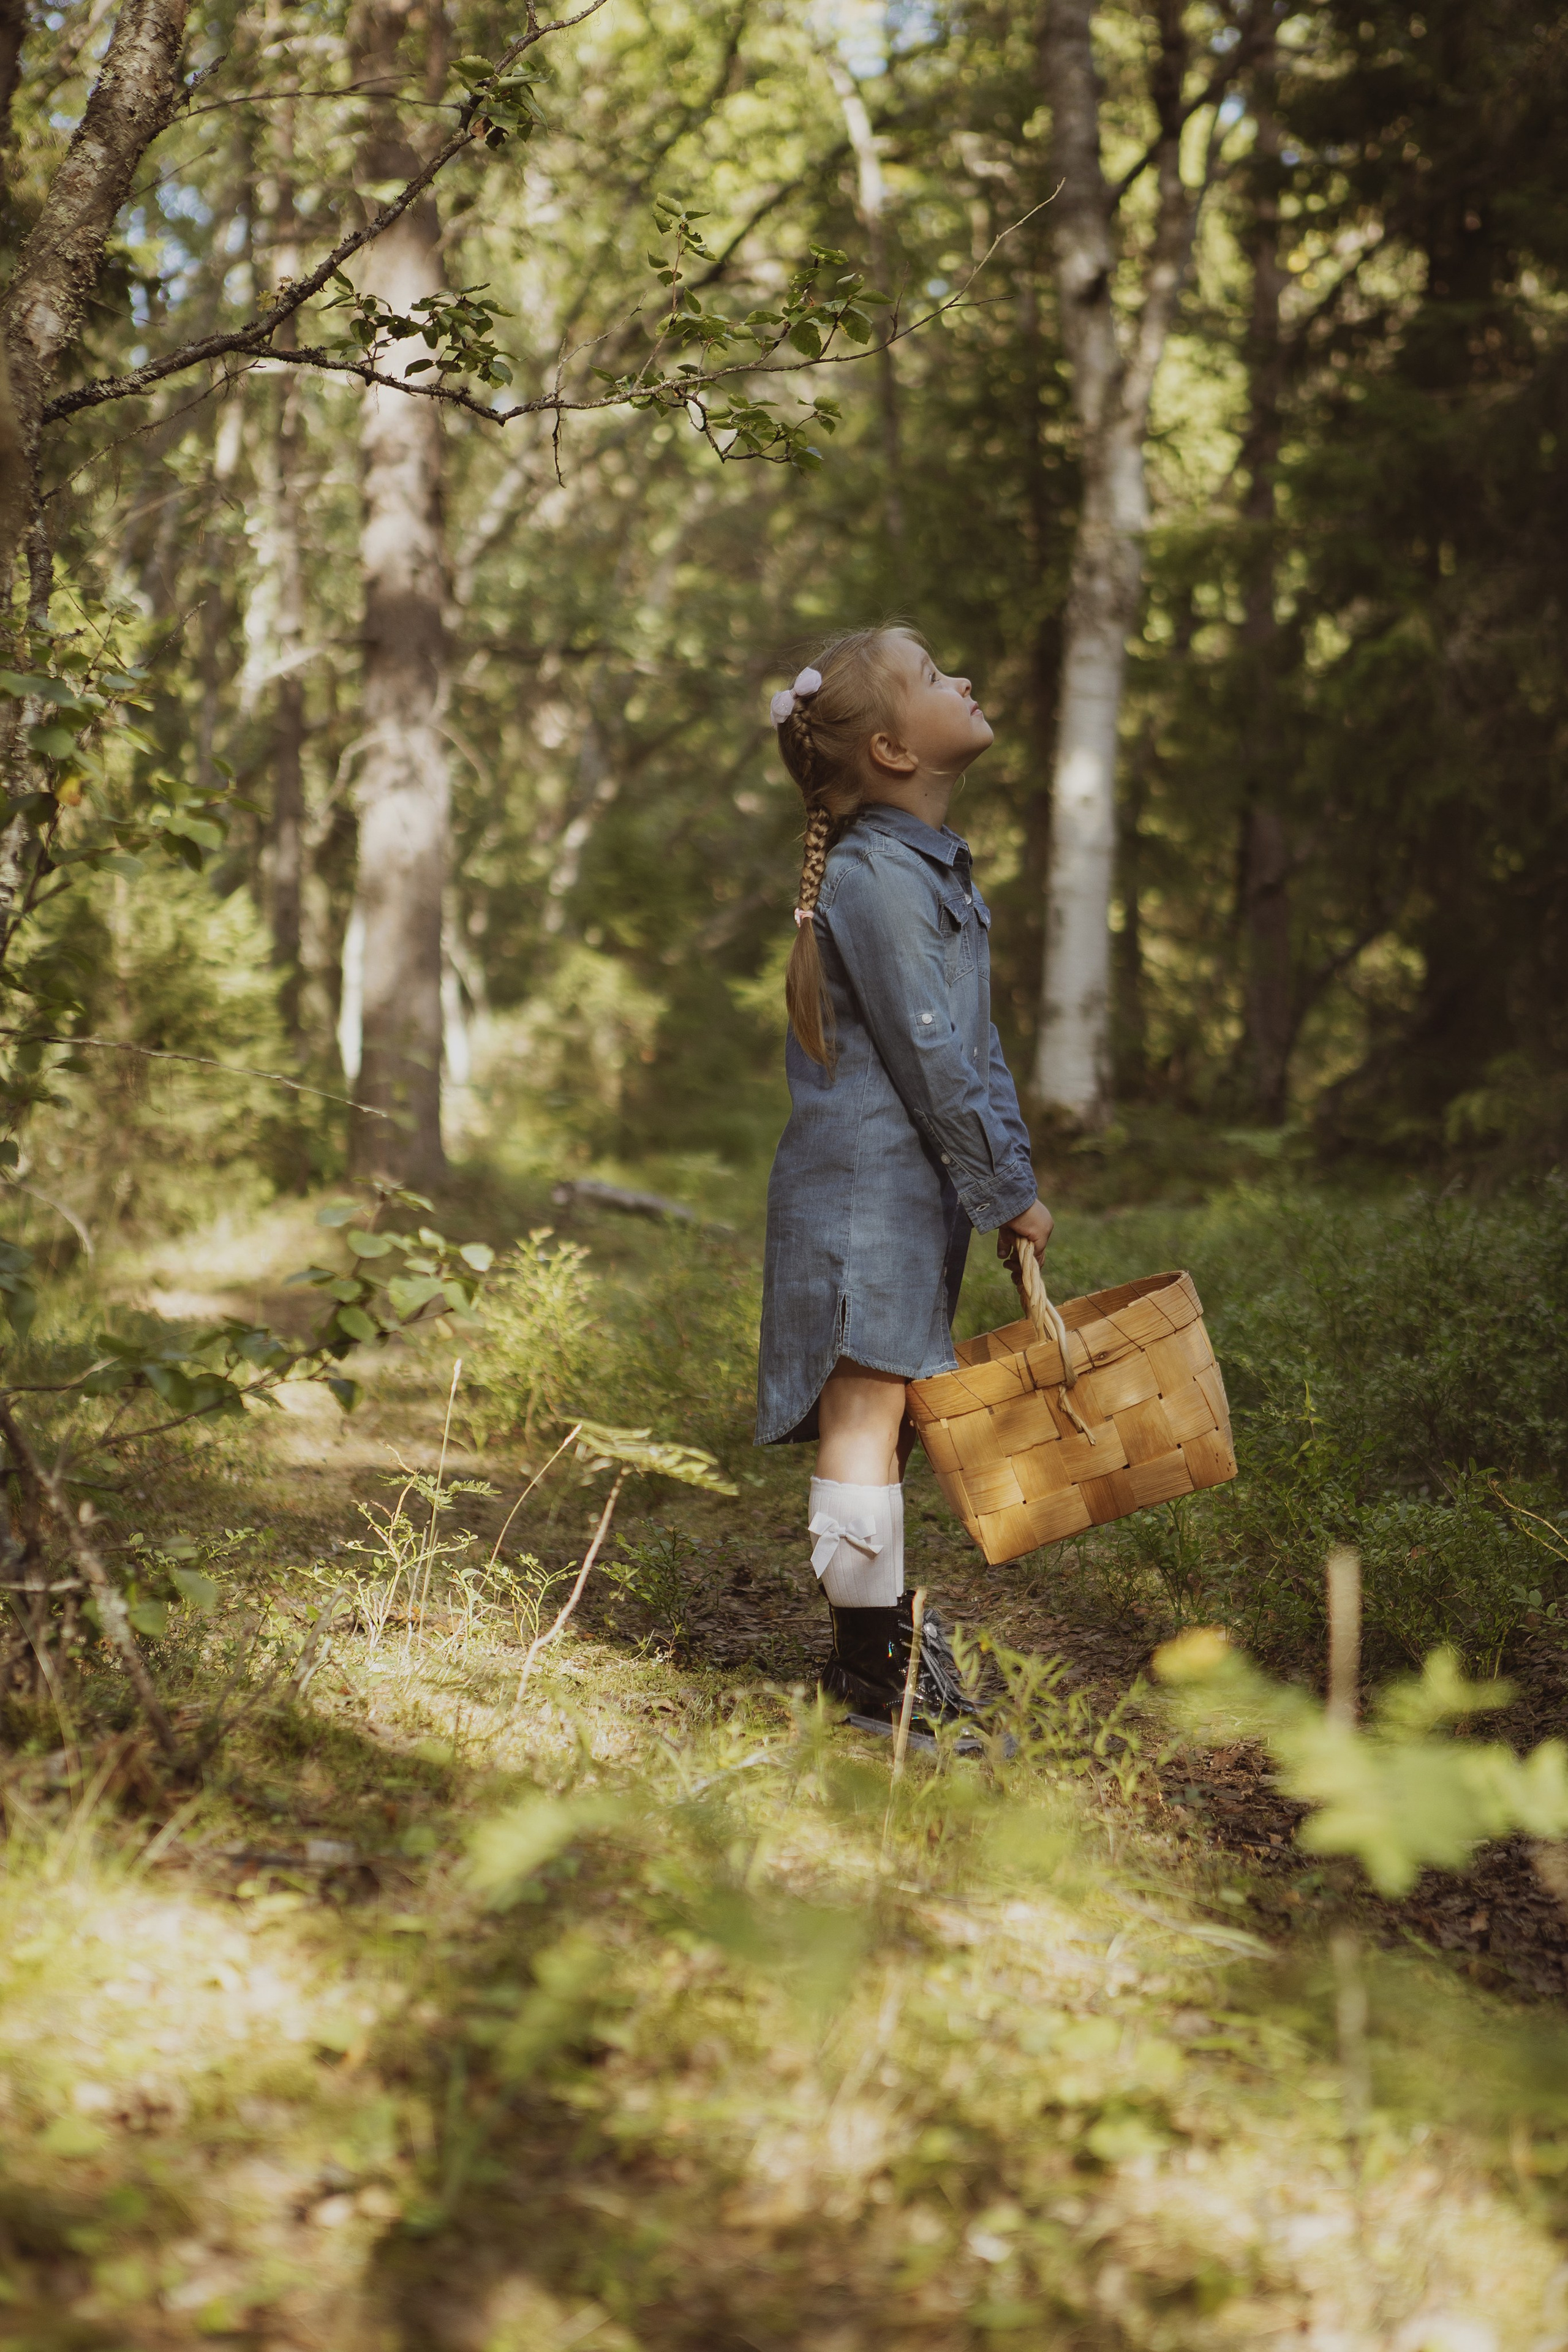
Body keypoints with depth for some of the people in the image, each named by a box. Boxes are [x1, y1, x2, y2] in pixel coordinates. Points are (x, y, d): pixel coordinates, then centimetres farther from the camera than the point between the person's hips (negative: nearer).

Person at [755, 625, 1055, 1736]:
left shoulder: (934, 864, 15)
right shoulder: (877, 876, -17)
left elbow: (975, 1038, 18)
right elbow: (928, 1055, -18)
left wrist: (1013, 1169, 12)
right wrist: (1007, 1192, -10)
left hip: (918, 1184, 10)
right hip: (866, 1180, -10)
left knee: (886, 1406, 16)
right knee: (866, 1403, -6)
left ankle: (881, 1629, 27)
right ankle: (877, 1668, -2)